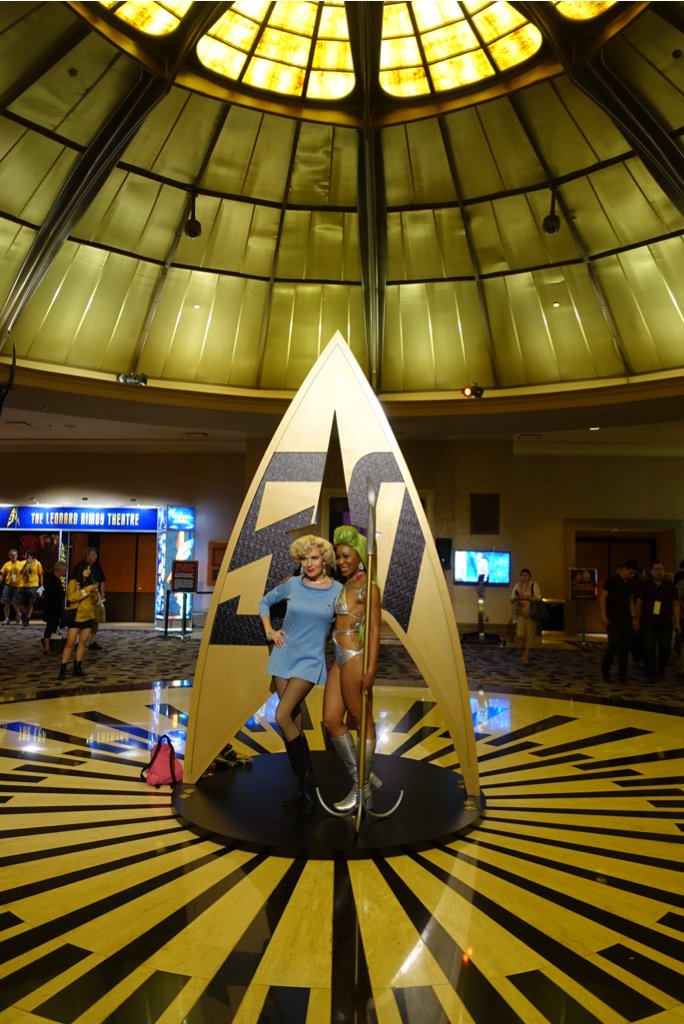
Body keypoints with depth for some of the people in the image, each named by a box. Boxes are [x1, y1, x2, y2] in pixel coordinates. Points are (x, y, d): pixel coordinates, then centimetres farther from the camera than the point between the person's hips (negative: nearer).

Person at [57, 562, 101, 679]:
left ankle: (77, 668, 16)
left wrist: (95, 592, -6)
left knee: (83, 642, 8)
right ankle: (62, 670, -4)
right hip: (75, 617, -6)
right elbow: (71, 597, -21)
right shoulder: (73, 582, -6)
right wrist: (86, 590, -23)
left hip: (88, 617, 6)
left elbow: (95, 601, 14)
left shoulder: (89, 582, 11)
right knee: (70, 643, -6)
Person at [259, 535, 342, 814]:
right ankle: (303, 787, 19)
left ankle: (308, 783, -3)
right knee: (294, 721, 7)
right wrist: (269, 631, 5)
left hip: (310, 661, -3)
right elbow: (264, 602, 17)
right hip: (284, 656, 4)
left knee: (282, 716, -17)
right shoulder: (292, 585, 1)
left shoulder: (337, 591, -5)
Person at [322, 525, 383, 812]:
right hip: (340, 659, 8)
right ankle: (361, 779, 21)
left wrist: (371, 669, -19)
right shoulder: (345, 586, 16)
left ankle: (364, 789, 17)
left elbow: (374, 630, -12)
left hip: (355, 658, -8)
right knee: (331, 720, 8)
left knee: (361, 721, 4)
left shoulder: (368, 587, -7)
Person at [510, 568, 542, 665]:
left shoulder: (534, 585, -2)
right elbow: (512, 599, 13)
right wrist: (516, 597, -10)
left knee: (529, 633, -2)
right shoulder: (517, 586, 10)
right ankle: (524, 647, 23)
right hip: (520, 613, 2)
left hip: (531, 613, -2)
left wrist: (527, 597, -20)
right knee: (520, 634, -10)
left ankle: (526, 655, 11)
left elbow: (538, 598, -9)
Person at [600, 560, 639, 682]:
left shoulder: (632, 584, 7)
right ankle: (605, 668, 8)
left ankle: (622, 674, 10)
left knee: (625, 646, 1)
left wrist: (633, 618, 7)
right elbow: (603, 598, -8)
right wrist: (603, 616, -14)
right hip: (612, 617, -5)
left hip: (625, 618, 5)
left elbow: (631, 602, 14)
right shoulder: (611, 580, -8)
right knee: (614, 643, -14)